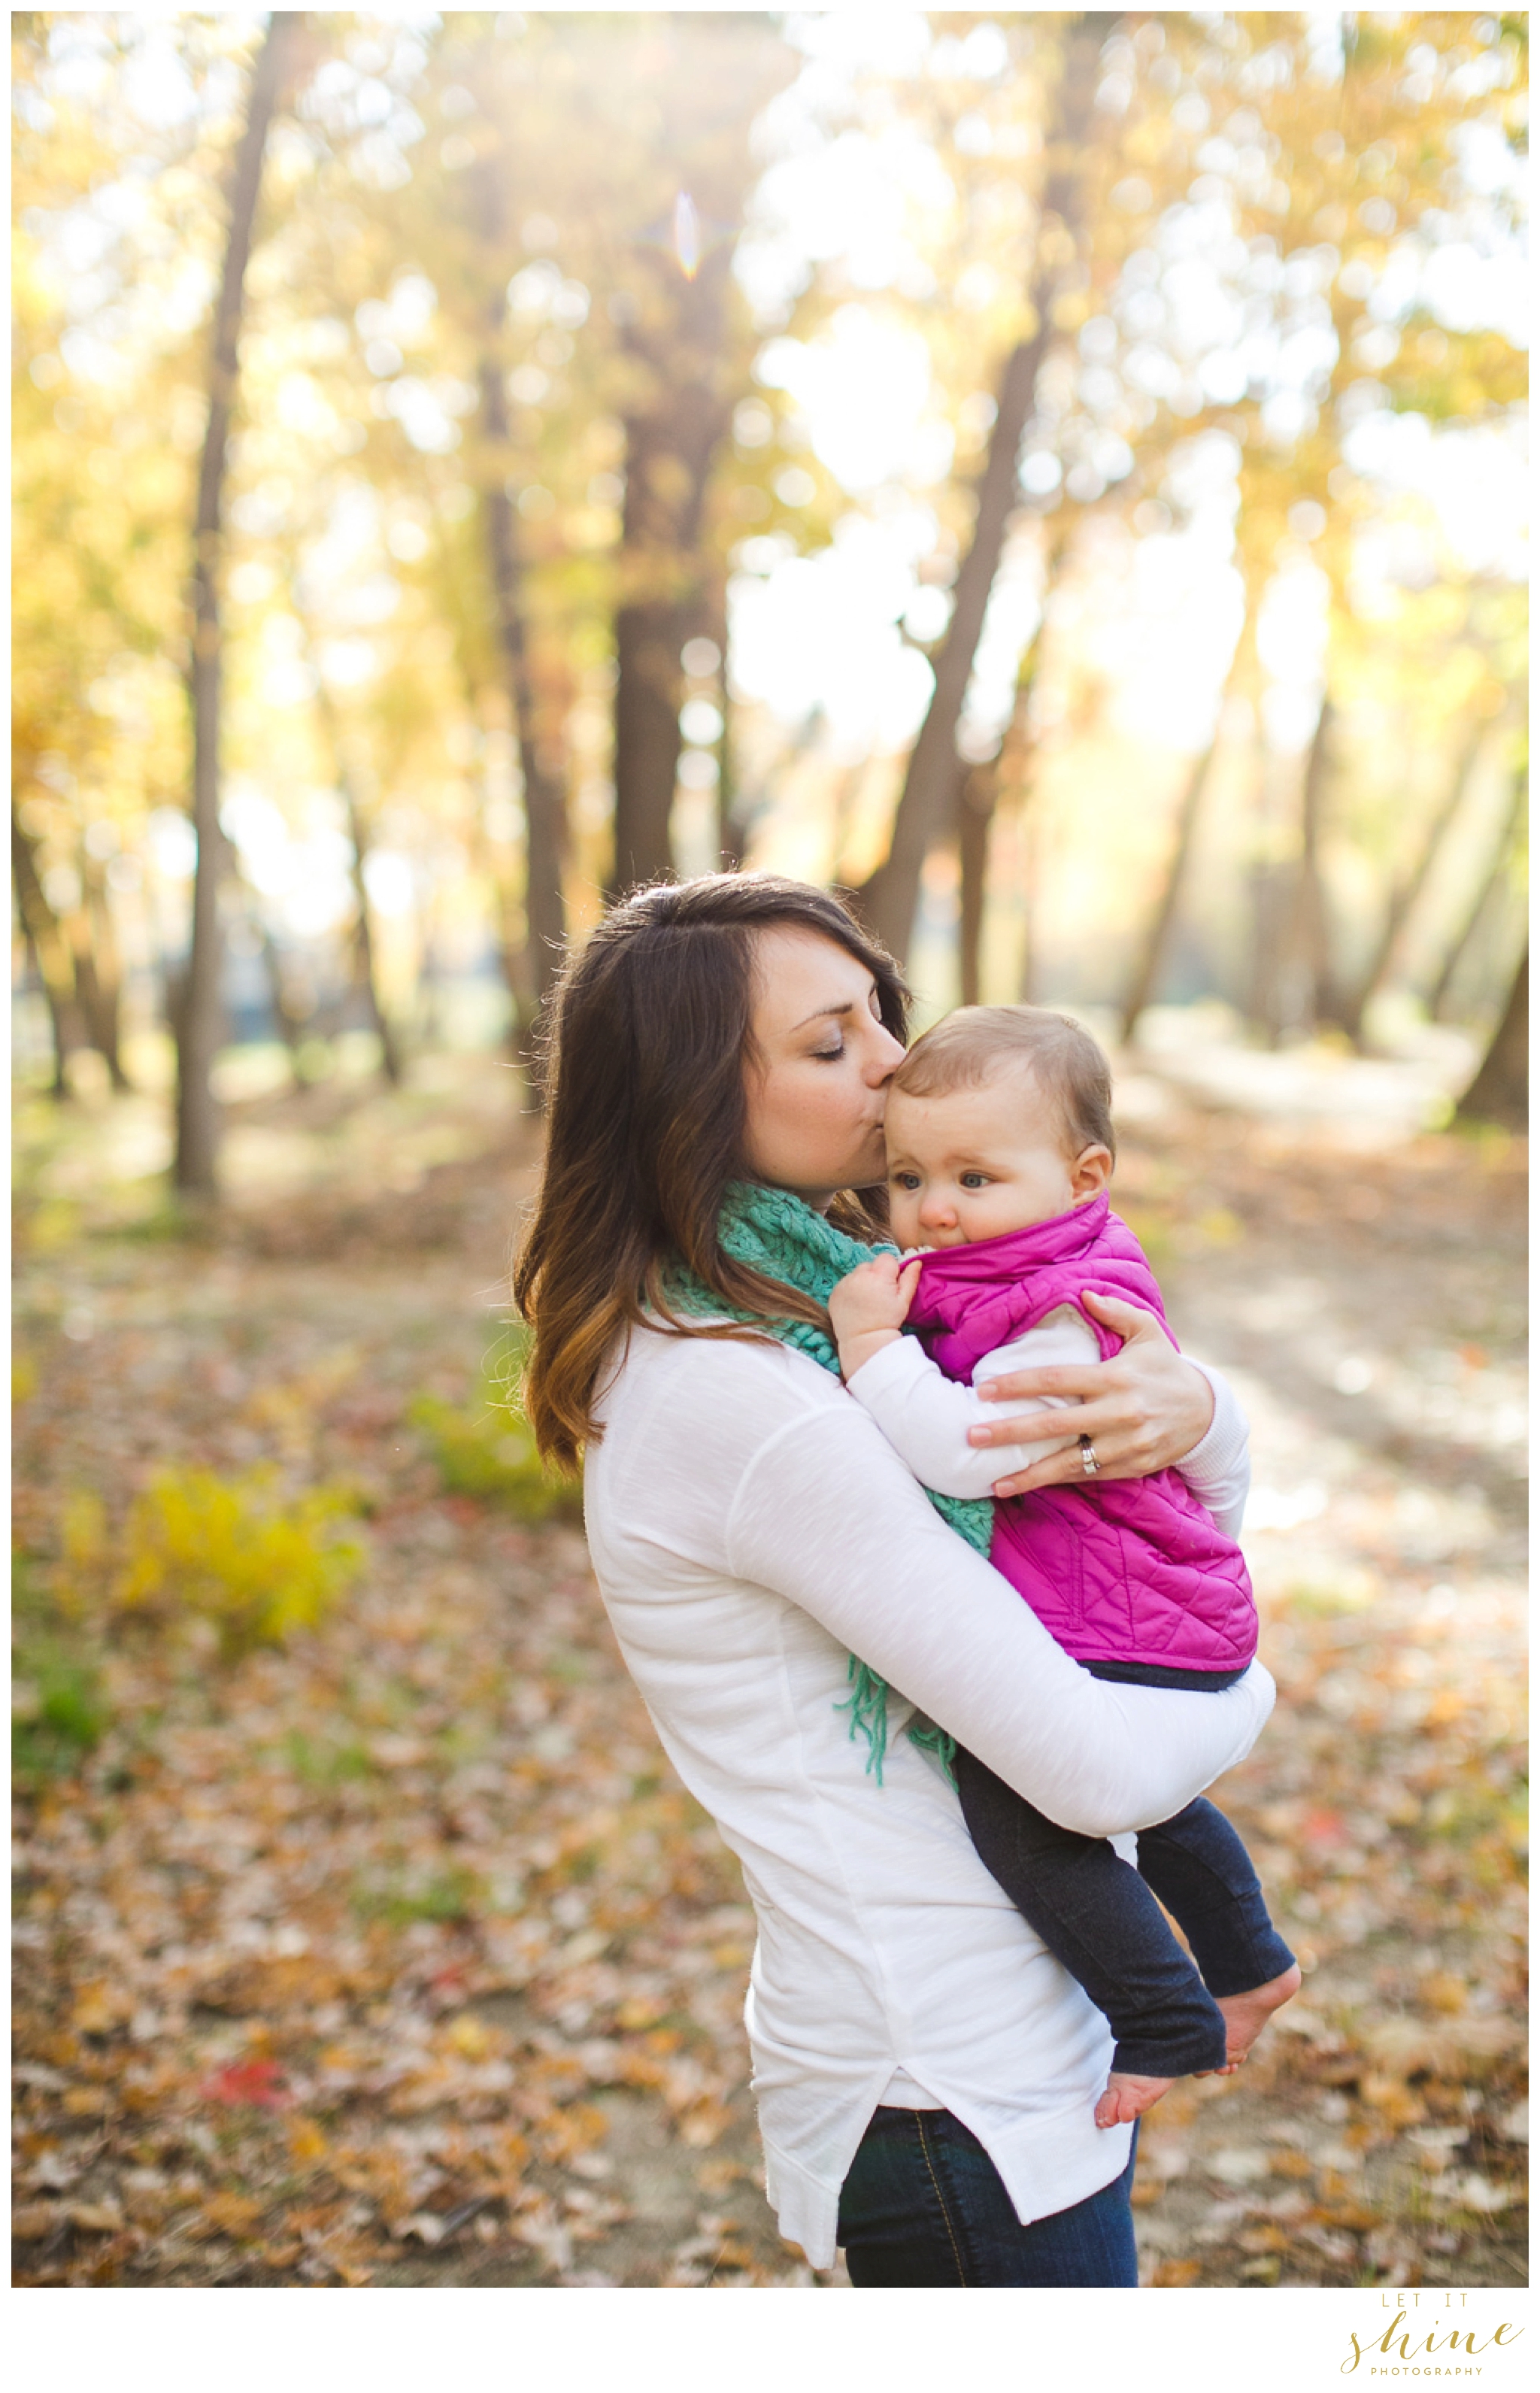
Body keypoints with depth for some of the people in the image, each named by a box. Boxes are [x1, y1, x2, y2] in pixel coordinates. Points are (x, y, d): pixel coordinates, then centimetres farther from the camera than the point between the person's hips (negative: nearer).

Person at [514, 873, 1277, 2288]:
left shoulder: (834, 1296, 6)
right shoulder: (733, 1402, -23)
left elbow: (1224, 1472, 8)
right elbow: (1100, 1770, -23)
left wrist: (1190, 1413, -15)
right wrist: (1240, 1693, -3)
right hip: (956, 2109, -9)